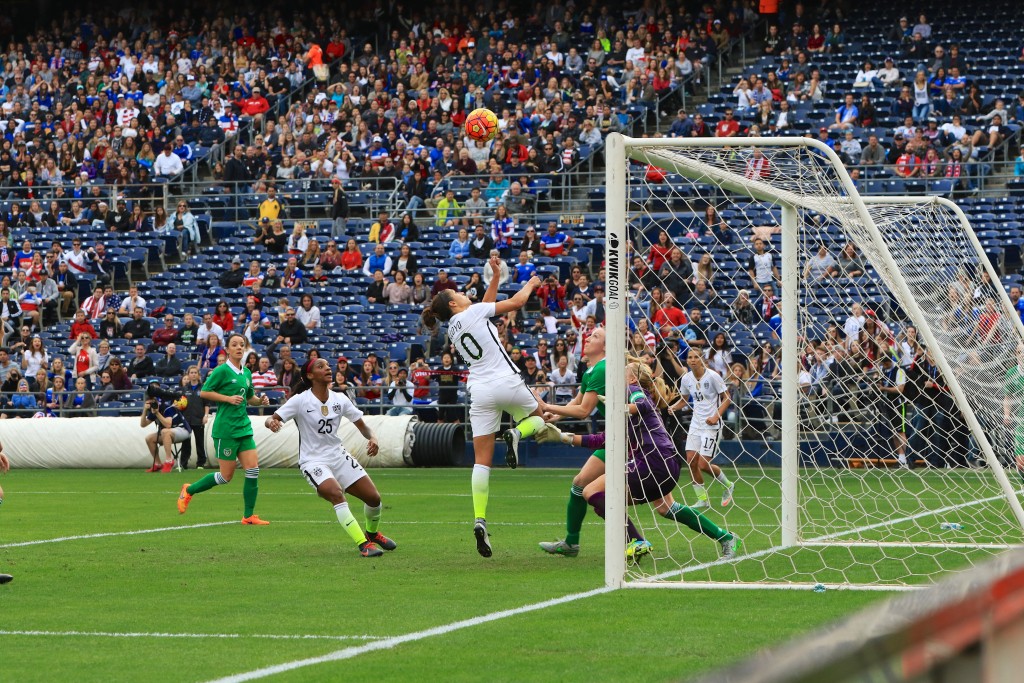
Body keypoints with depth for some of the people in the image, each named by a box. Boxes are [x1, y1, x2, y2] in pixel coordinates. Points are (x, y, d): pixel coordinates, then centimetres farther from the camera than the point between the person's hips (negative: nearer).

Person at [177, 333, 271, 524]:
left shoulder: (246, 373, 12)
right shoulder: (222, 371, -9)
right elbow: (204, 392, -10)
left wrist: (260, 400, 3)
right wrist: (228, 398, -18)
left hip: (244, 427, 7)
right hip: (225, 428, -7)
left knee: (253, 469, -4)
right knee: (226, 475, -2)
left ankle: (249, 516, 3)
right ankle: (189, 491, 19)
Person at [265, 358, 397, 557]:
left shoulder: (340, 399, 0)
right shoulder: (300, 401, -13)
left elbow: (362, 425, 7)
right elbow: (271, 419, -16)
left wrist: (372, 437, -14)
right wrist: (272, 422, -40)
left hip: (338, 456, 5)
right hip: (313, 461, -5)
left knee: (374, 498, 0)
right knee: (336, 494, -32)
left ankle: (372, 533, 32)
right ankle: (363, 544, -28)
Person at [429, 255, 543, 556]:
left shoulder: (452, 329, 15)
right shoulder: (473, 314, -2)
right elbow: (516, 302, -1)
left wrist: (495, 277, 30)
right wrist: (531, 284, 17)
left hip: (480, 392, 5)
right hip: (507, 383, -5)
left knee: (482, 461, 1)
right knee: (536, 417, 26)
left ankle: (480, 520, -13)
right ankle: (516, 434, -10)